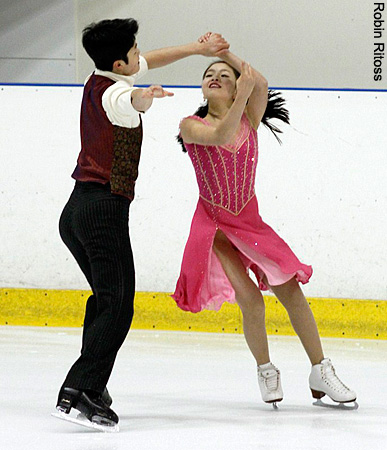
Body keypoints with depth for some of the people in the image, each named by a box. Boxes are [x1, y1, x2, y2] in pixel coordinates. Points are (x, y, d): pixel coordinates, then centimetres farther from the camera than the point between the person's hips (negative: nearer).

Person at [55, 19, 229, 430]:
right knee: (117, 307, -15)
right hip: (105, 207, -10)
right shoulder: (114, 93, -14)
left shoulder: (96, 83, 13)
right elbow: (128, 101, -42)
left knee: (105, 297, 24)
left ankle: (91, 386, 25)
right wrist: (144, 98, -65)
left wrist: (198, 49, 32)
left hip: (75, 211, 10)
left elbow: (150, 61, 31)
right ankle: (82, 390, -31)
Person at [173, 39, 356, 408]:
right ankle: (266, 372, 7)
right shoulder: (192, 126, -6)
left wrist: (226, 53, -16)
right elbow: (219, 136, -28)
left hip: (250, 222, 3)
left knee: (290, 289, -7)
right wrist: (242, 95, -41)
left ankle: (321, 373, 3)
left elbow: (261, 85, -17)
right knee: (250, 301, -16)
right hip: (213, 225, -3)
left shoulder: (249, 121, 2)